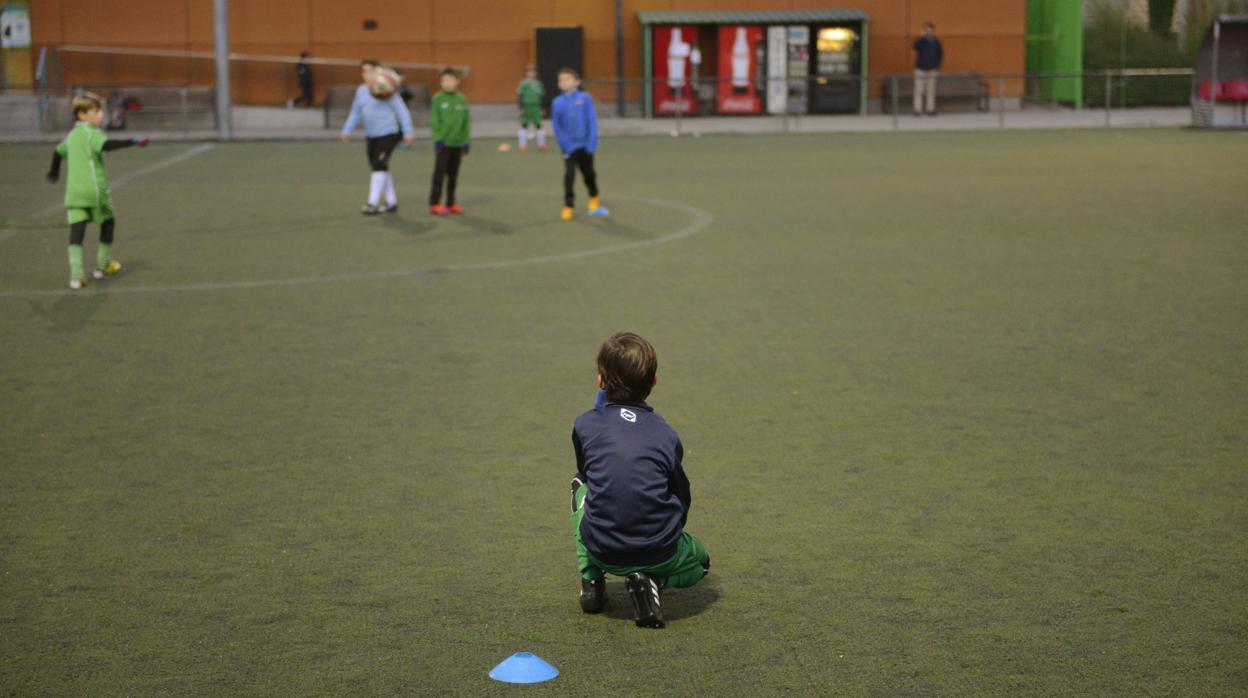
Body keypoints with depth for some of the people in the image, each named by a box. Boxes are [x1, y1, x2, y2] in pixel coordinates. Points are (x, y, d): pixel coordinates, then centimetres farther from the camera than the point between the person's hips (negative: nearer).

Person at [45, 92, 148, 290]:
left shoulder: (72, 135, 16)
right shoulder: (92, 133, -8)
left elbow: (58, 151, 33)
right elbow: (107, 144, -29)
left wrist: (54, 172, 52)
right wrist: (132, 142, -36)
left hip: (74, 191, 5)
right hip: (95, 189, -5)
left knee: (76, 231, -1)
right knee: (108, 222, 18)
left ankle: (76, 274, -15)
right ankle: (103, 265, 28)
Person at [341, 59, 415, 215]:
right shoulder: (361, 91, 10)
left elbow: (401, 110, -7)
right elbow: (356, 113, 19)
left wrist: (407, 132, -11)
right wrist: (347, 130, 8)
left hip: (388, 134, -7)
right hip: (371, 136, 7)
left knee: (379, 166, -14)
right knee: (379, 168, 9)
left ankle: (373, 203, -13)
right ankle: (392, 202, 19)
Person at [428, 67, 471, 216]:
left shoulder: (462, 100, 6)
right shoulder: (438, 99, -2)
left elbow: (466, 122, 10)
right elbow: (434, 121, -4)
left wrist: (466, 142, 7)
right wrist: (437, 139, -12)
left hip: (457, 143, 4)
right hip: (443, 142, -4)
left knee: (453, 175, 9)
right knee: (439, 173, -5)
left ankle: (451, 203, 17)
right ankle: (435, 203, -2)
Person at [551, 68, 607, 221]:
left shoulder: (585, 98, -7)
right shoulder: (557, 103, -5)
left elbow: (592, 121, -6)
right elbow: (556, 126, -3)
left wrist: (592, 143, -13)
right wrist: (565, 145, -12)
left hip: (585, 145, 1)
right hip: (569, 146, -1)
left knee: (589, 174, 15)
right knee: (569, 176, -8)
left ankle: (594, 203, 35)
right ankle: (567, 207, 0)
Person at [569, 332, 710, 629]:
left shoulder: (585, 424, 0)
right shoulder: (667, 434, 1)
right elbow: (682, 498, 10)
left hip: (601, 551, 1)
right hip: (660, 553, -1)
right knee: (699, 560, 35)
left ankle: (591, 580, 20)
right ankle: (651, 580, 1)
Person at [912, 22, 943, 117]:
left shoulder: (936, 42, 5)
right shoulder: (920, 41, -6)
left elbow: (940, 54, 15)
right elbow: (915, 46, -29)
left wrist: (938, 64, 4)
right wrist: (924, 36, -34)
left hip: (932, 70, 3)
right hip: (920, 69, -3)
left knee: (931, 91, 6)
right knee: (919, 91, -2)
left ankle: (930, 109, 13)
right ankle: (918, 110, 3)